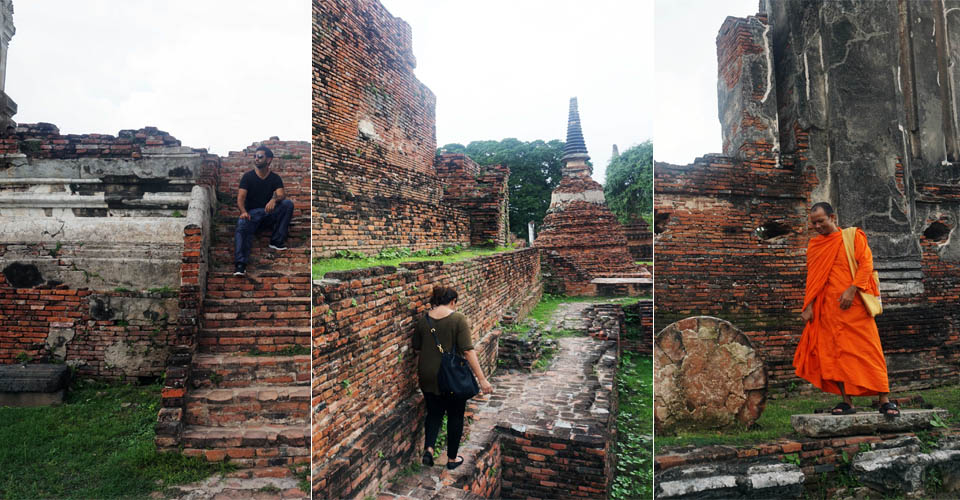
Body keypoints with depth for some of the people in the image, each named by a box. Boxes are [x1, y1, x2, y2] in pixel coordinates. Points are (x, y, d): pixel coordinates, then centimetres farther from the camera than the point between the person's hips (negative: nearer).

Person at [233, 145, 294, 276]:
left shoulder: (275, 178, 5)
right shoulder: (248, 177, 1)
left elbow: (281, 194, -13)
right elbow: (240, 197, -8)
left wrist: (274, 199, -39)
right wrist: (243, 211, -31)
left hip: (269, 211, 2)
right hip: (252, 212, -1)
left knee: (288, 204, -25)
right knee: (242, 227, -34)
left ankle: (276, 241, -19)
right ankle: (240, 263, -47)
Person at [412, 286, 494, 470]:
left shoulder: (423, 320, -1)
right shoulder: (458, 319, -14)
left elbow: (416, 346, 10)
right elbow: (468, 350, -19)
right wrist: (482, 379, -17)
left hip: (428, 377, 4)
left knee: (434, 413, 20)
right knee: (455, 417, 13)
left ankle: (428, 448, 5)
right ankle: (452, 458, 23)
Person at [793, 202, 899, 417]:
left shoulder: (853, 236, 5)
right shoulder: (814, 244, 14)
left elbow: (866, 263, -4)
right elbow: (812, 279, 13)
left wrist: (852, 289, -16)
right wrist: (808, 306, 4)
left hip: (854, 304, -3)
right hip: (828, 308, 3)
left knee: (869, 350, -2)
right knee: (836, 353, 2)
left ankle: (885, 400, 6)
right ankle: (846, 401, 8)